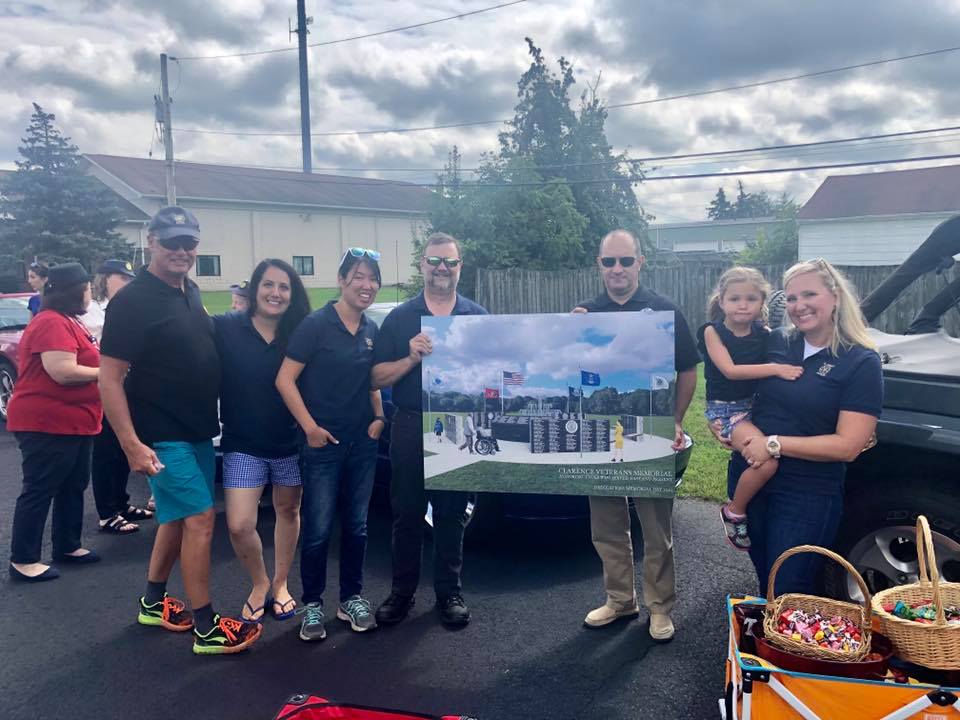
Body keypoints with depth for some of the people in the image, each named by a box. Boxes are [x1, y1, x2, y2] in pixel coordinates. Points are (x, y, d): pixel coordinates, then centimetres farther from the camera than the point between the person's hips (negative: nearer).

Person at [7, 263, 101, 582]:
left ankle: (67, 546, 29)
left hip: (73, 423, 11)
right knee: (39, 491, -2)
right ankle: (22, 560, 8)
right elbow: (63, 372, -27)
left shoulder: (69, 322, 15)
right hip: (47, 424, -10)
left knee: (73, 486, 17)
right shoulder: (51, 323, -19)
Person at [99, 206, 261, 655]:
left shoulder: (191, 293, 8)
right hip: (162, 437, -8)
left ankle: (154, 603, 35)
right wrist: (132, 444, -23)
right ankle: (207, 629, 4)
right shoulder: (132, 302, -16)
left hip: (197, 431, 8)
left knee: (178, 517, 17)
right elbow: (110, 378, -18)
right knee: (200, 518, -8)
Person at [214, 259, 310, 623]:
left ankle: (280, 585, 37)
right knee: (239, 526, -7)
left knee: (288, 511, 15)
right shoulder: (225, 328, -8)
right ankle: (259, 584, 22)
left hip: (291, 444, 2)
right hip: (243, 445, -1)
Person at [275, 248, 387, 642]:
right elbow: (285, 379, -12)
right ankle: (312, 604, 18)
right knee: (318, 529, 2)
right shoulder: (316, 324, -11)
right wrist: (310, 427, -15)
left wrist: (379, 417, 4)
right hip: (323, 443, -5)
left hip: (362, 442, 5)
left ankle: (351, 599, 27)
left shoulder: (372, 330, 7)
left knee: (356, 526, 13)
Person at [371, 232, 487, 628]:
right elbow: (378, 378, 2)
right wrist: (411, 358, -14)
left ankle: (449, 592, 21)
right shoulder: (399, 318, 6)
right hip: (410, 428, 0)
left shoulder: (478, 317, 7)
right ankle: (402, 591, 21)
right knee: (406, 514, 7)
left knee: (452, 514, 8)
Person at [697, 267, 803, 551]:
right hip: (725, 410, -6)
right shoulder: (713, 331, -7)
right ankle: (734, 512, 0)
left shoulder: (765, 335, 6)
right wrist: (776, 369, -25)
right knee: (767, 461, -25)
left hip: (758, 405, 6)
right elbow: (730, 370, -18)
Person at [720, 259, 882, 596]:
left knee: (789, 594, 4)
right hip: (748, 478, 5)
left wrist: (774, 444, -19)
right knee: (765, 582, 20)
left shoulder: (861, 362, -10)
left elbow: (848, 445, -16)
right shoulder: (775, 342, 2)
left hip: (808, 495, -5)